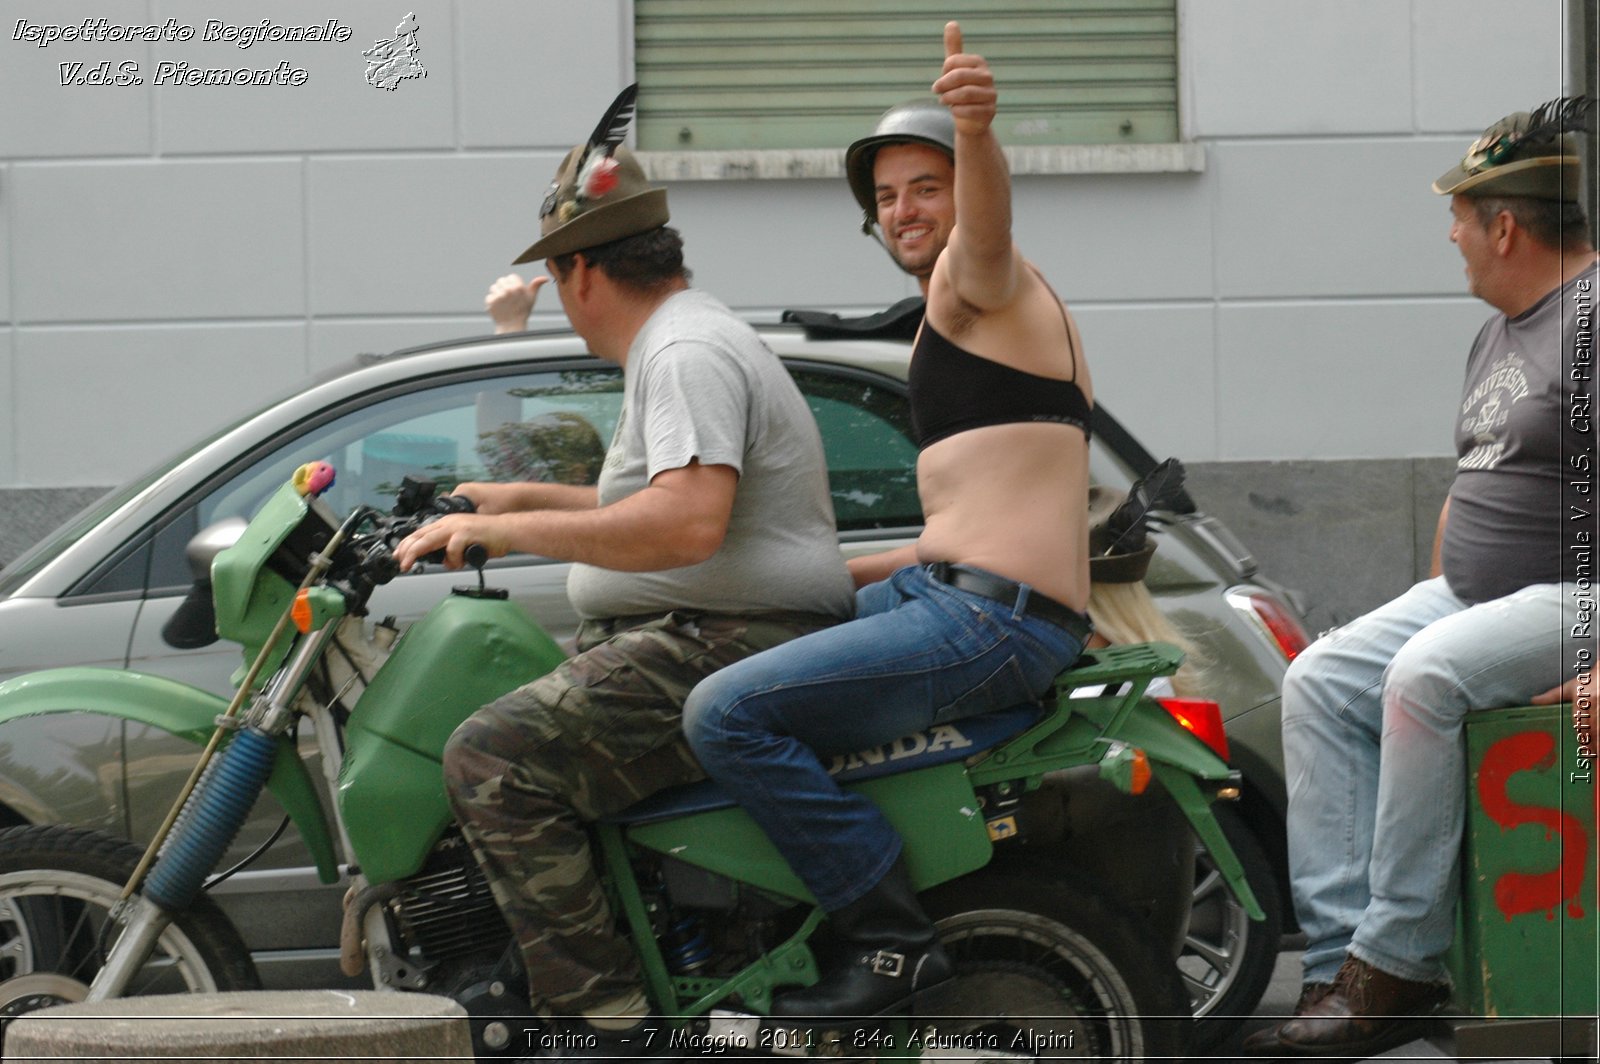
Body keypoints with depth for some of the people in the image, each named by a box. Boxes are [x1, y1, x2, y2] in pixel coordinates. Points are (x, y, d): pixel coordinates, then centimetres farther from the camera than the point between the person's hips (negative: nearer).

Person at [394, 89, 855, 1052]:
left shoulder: (688, 352, -12)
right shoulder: (680, 340, 23)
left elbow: (689, 522, -28)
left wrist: (512, 532, -24)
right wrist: (523, 498, 38)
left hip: (732, 648, -12)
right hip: (702, 644, 12)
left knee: (493, 757, -23)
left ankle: (604, 1020, -28)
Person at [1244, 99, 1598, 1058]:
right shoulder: (1501, 334, 19)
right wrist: (1439, 598, 18)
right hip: (1478, 591, 10)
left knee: (1425, 678, -31)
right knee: (1319, 682, -4)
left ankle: (1397, 965, -22)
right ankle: (1342, 957, -12)